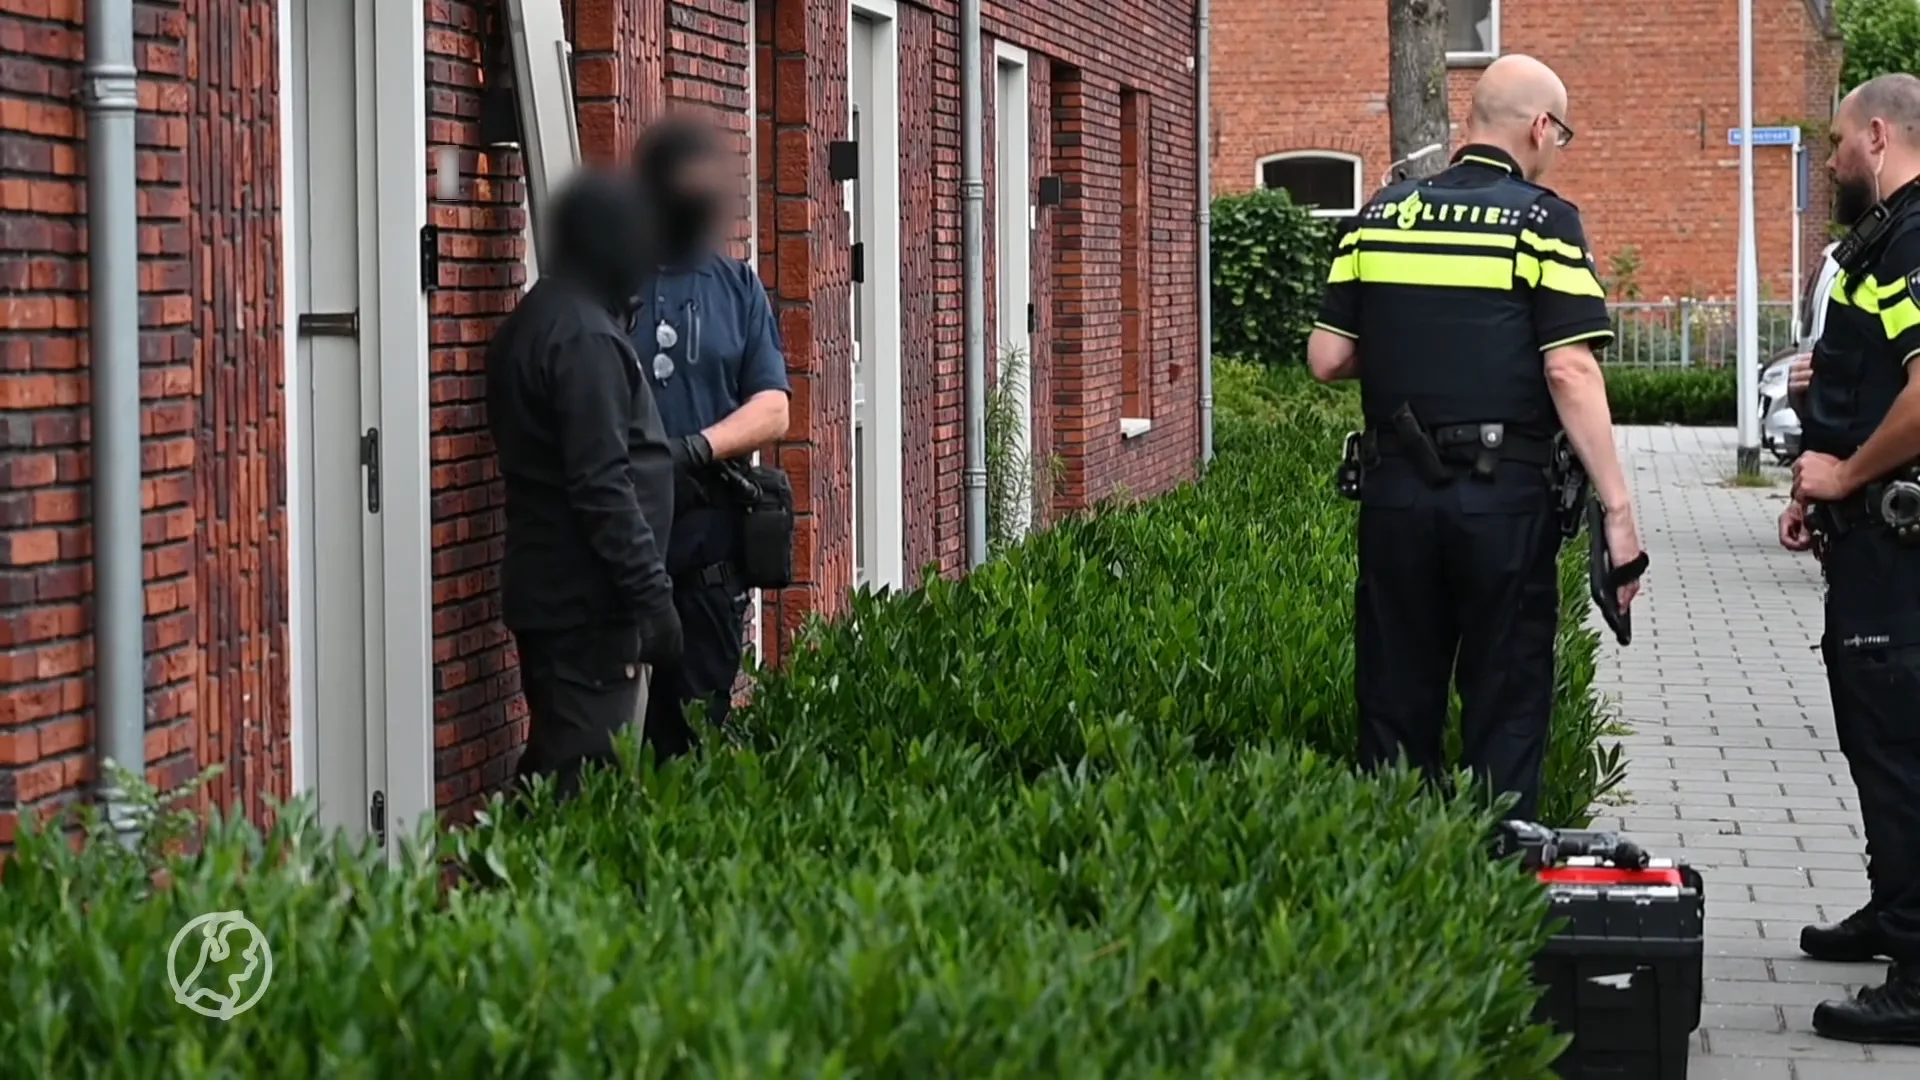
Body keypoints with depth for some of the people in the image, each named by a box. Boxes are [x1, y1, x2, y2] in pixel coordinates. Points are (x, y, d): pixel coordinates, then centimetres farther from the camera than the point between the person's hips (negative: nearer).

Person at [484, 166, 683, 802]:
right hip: (586, 605, -10)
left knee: (552, 765, 14)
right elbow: (603, 485, -21)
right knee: (582, 778, -9)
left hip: (545, 590, 10)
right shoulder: (584, 337, -17)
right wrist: (652, 595, -18)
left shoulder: (534, 323, 15)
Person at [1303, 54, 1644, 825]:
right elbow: (1570, 371, -13)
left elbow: (1327, 359, 6)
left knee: (1395, 706, 11)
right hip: (1506, 498, -4)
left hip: (1394, 492, 4)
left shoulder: (1378, 217, 8)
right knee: (1505, 710, 5)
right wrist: (1617, 509, -11)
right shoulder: (1543, 222, -5)